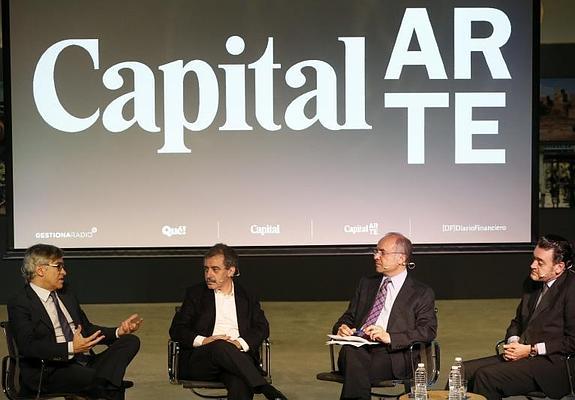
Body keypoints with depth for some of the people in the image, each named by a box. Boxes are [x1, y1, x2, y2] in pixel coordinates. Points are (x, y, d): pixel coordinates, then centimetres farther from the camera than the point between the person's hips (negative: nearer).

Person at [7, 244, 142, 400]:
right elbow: (28, 346, -18)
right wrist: (70, 348, -28)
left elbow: (87, 329, 26)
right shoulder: (19, 304, -4)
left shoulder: (66, 293, 22)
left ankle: (101, 383, -32)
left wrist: (118, 332, 8)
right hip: (49, 373, -9)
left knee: (131, 341, -14)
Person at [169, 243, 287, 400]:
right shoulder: (195, 294, 20)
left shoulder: (247, 297, 22)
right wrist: (203, 341, -9)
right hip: (199, 360, 0)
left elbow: (262, 328, 9)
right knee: (221, 346, -37)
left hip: (237, 355, 1)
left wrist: (240, 343, -11)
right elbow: (176, 329, 11)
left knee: (240, 382, -36)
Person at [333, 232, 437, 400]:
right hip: (357, 349, 4)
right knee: (349, 352, -34)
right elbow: (349, 316, 29)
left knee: (354, 367, -35)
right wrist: (341, 328, 2)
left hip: (392, 357, -4)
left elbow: (428, 331, -2)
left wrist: (389, 337, -17)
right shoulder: (366, 284, 27)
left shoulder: (422, 293, 11)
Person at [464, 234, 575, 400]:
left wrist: (531, 350, -14)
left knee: (486, 376, -26)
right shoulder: (532, 282, 15)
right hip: (523, 354, 8)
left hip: (552, 363, -8)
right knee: (464, 371, -9)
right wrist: (513, 343, 2)